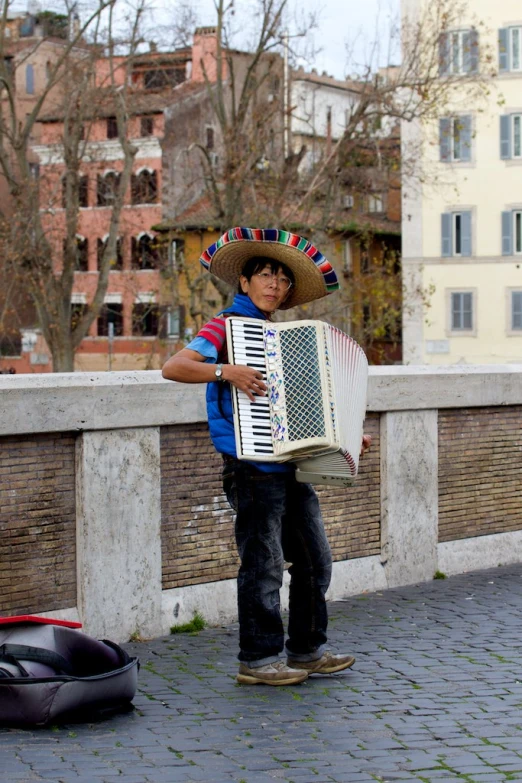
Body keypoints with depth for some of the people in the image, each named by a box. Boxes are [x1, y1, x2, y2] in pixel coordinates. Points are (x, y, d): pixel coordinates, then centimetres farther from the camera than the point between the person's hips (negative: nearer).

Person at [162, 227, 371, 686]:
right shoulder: (228, 325, -3)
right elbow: (173, 368, -15)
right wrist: (226, 372, -26)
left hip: (292, 466, 8)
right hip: (253, 469, -8)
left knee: (315, 561, 10)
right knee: (264, 564, -4)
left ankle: (307, 650, 21)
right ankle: (259, 660, 5)